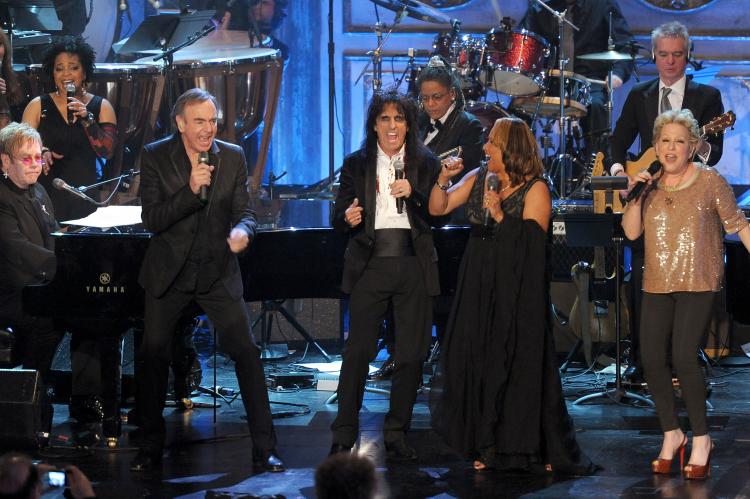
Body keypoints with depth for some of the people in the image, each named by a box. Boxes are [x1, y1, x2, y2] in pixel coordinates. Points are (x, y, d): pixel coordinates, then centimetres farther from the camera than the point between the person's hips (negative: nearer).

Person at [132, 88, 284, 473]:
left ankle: (264, 449, -3)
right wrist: (191, 191, -26)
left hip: (217, 272, 0)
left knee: (246, 353, -8)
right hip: (169, 274, 0)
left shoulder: (232, 157, 0)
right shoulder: (155, 157, -5)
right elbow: (151, 220, -12)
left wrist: (242, 230, -26)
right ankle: (150, 448, 22)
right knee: (152, 357, 6)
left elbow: (244, 211, -2)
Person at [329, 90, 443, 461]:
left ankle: (397, 434, 12)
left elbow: (439, 216, 3)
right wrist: (347, 218, -17)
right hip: (370, 264, -1)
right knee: (358, 350, -6)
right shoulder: (356, 165, 9)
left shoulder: (426, 164, 9)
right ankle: (343, 437, 0)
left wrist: (413, 193, -13)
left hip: (414, 267, 1)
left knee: (411, 354, 2)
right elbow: (339, 218, 7)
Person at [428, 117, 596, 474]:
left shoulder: (535, 189, -7)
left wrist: (499, 215, -20)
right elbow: (438, 208, 8)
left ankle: (528, 447, 6)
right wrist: (444, 179, -8)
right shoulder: (477, 178, 10)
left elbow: (532, 241, -15)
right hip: (478, 287, 5)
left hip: (517, 292, -5)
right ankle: (488, 445, 14)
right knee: (478, 362, 5)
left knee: (518, 364, -3)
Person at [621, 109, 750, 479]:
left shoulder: (710, 181, -2)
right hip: (657, 284, 5)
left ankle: (701, 440, -1)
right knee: (652, 359, 0)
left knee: (683, 357, -15)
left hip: (698, 283, -5)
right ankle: (671, 434, 18)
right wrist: (635, 197, -8)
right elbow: (631, 232, 5)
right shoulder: (650, 184, 10)